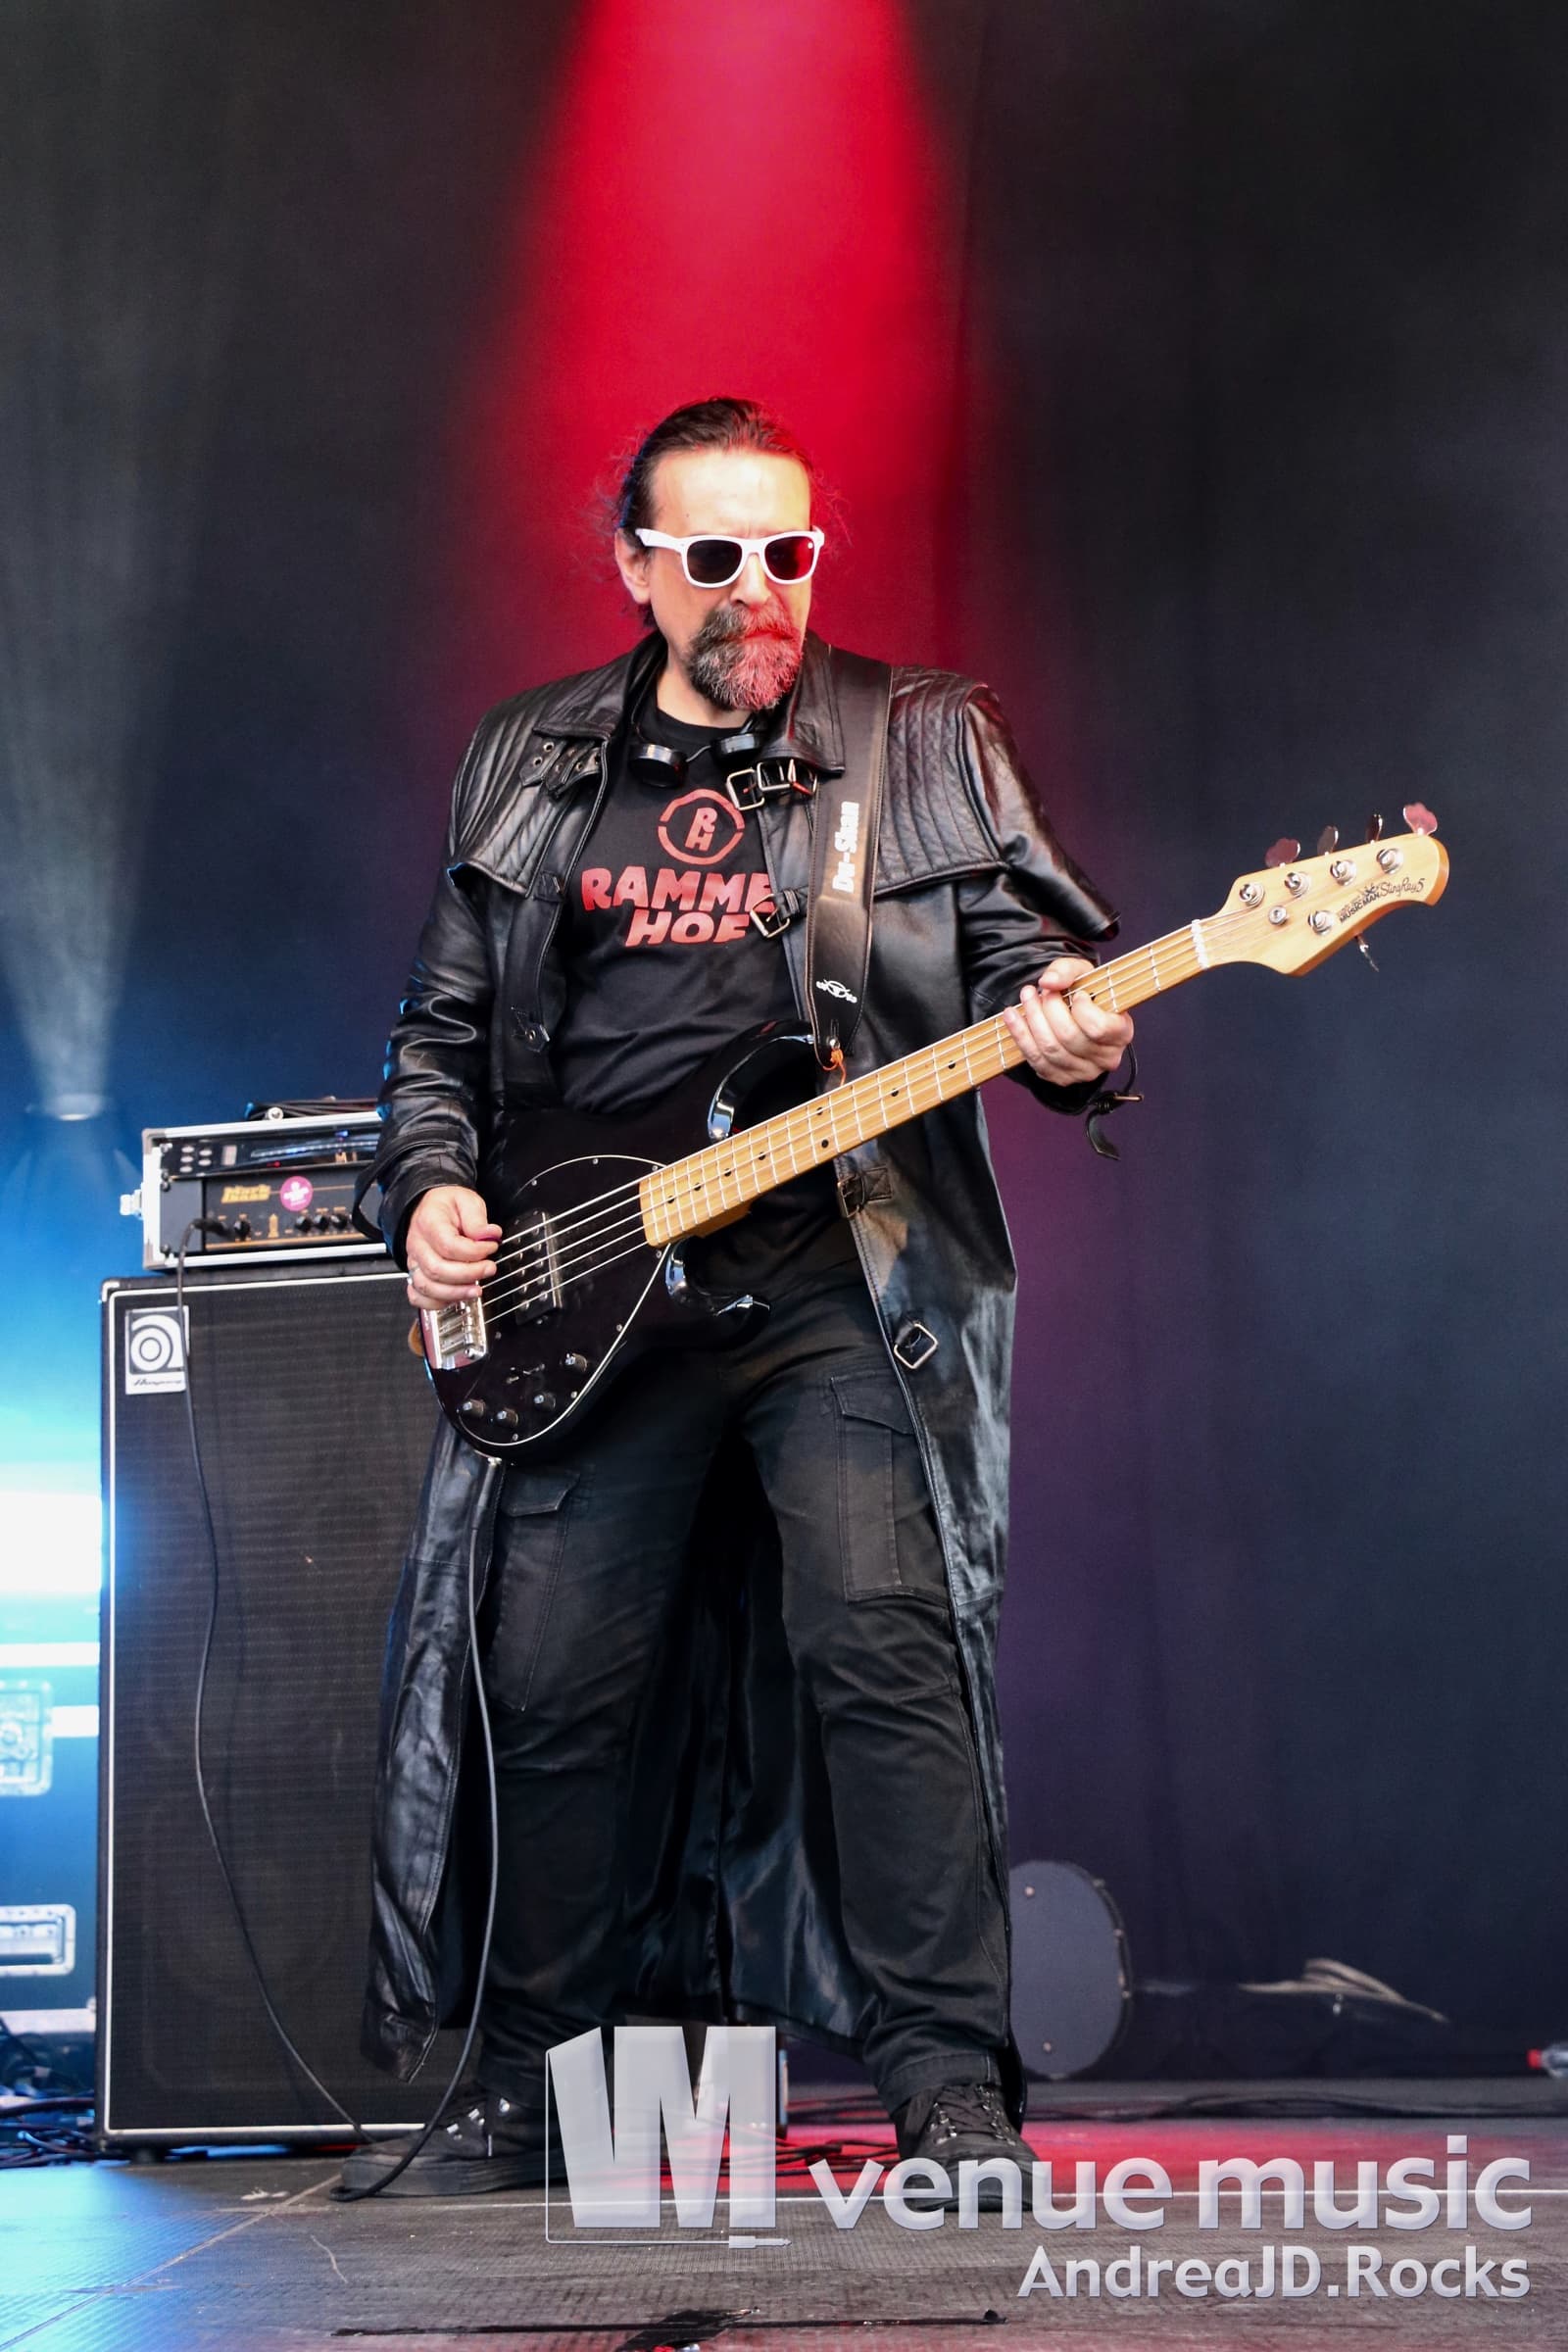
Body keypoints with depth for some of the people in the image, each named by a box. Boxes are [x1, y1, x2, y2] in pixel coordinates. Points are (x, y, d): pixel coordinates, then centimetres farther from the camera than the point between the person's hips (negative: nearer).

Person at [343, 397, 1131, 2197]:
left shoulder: (930, 745, 9)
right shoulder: (525, 767, 16)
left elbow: (1026, 950, 4)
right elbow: (442, 1031, 20)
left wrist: (1056, 1032, -19)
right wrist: (431, 1183, 4)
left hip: (843, 1272, -2)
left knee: (884, 1638, -17)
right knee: (556, 1688, 2)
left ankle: (950, 2089, -8)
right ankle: (523, 2088, 18)